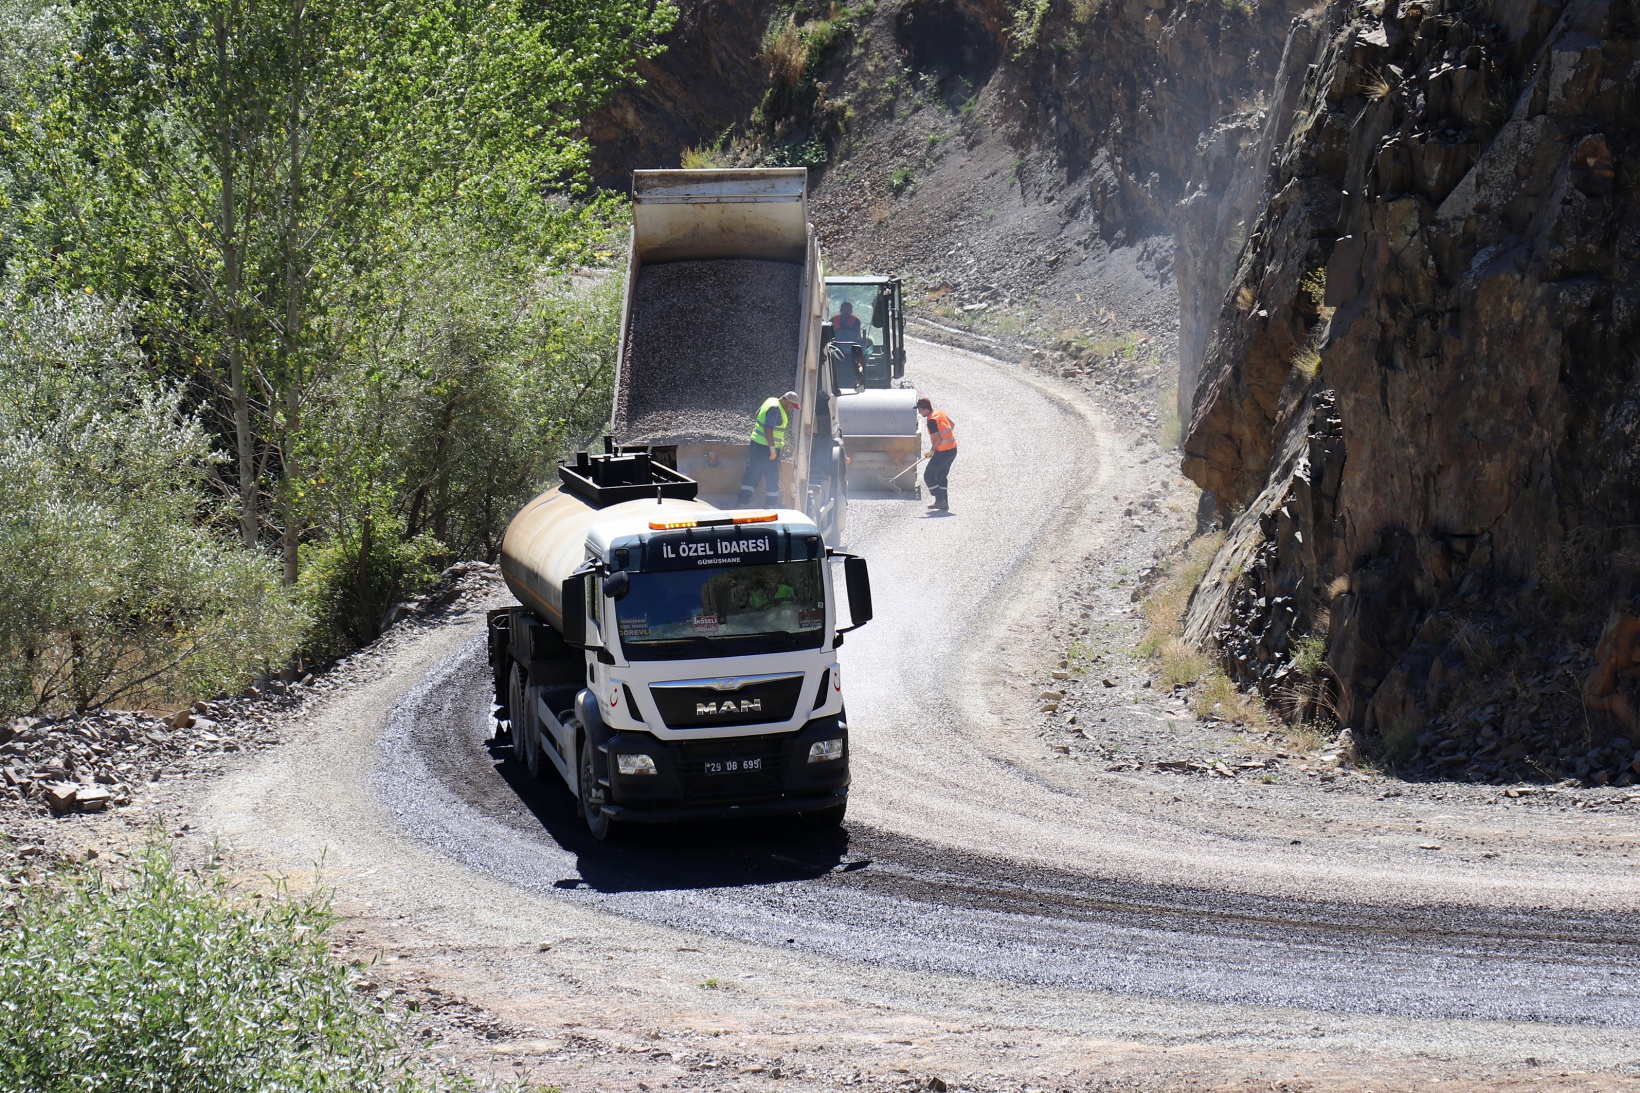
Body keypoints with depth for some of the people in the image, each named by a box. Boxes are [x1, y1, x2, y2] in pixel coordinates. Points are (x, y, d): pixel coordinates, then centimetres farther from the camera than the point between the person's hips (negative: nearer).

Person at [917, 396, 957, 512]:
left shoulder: (932, 420, -18)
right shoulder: (940, 413, 9)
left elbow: (938, 440, -20)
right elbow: (952, 425, 25)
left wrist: (932, 451, -5)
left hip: (943, 452, -9)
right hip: (953, 449, 9)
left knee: (928, 476, 1)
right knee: (941, 476, 18)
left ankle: (940, 500, -3)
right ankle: (944, 503, 17)